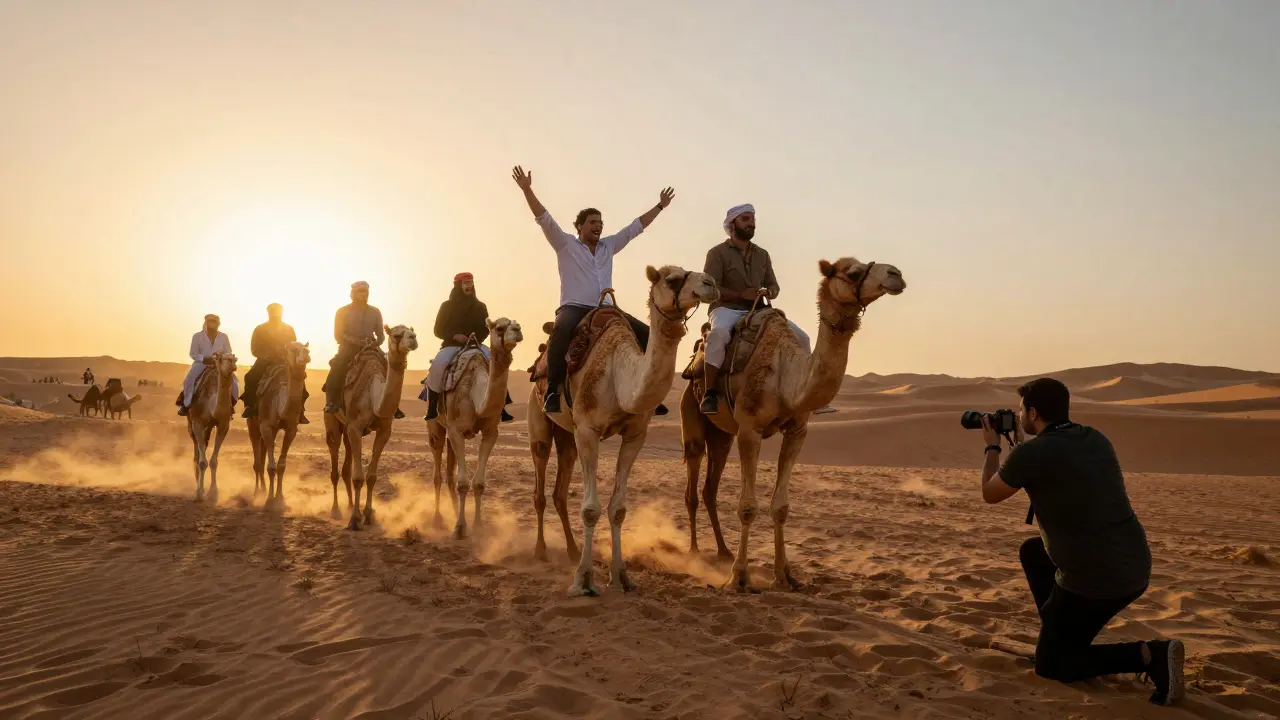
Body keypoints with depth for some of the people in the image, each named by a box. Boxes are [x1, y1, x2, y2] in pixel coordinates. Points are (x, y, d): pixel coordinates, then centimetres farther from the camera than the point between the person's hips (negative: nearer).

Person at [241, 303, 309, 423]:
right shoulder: (260, 329, 2)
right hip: (265, 361, -1)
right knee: (251, 377, -30)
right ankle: (250, 407, -19)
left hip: (284, 361, 1)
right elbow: (254, 349, -1)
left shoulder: (288, 329, 6)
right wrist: (265, 356, -17)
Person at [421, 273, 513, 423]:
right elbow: (438, 329, 3)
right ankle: (432, 409, -22)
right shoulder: (447, 306, 5)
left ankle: (501, 408, -17)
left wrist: (476, 338, -9)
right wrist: (454, 335, -15)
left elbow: (486, 329, 12)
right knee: (437, 366, -31)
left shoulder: (480, 306, 11)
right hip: (451, 345, -2)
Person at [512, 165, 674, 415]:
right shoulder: (565, 244, 7)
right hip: (574, 308, -5)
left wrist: (660, 206, 26)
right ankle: (553, 391, -38)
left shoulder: (609, 246, 19)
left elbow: (635, 227, 24)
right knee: (561, 330, -40)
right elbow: (544, 219, -3)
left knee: (647, 334, -9)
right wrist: (527, 190, -13)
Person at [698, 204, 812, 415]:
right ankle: (710, 394, -36)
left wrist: (768, 292, -8)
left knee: (801, 337, -8)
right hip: (726, 309, -6)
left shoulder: (762, 255, 16)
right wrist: (741, 295, -18)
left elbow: (773, 286, 18)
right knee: (718, 334, -41)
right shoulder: (717, 253, -3)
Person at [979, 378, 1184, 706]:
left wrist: (992, 447, 20)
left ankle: (1148, 655, -8)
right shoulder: (1096, 439, 7)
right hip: (1136, 569, 8)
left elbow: (990, 494, 5)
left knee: (1049, 666, 9)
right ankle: (1061, 635, 26)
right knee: (1031, 551, 28)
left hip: (1094, 581, -8)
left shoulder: (1031, 453, -15)